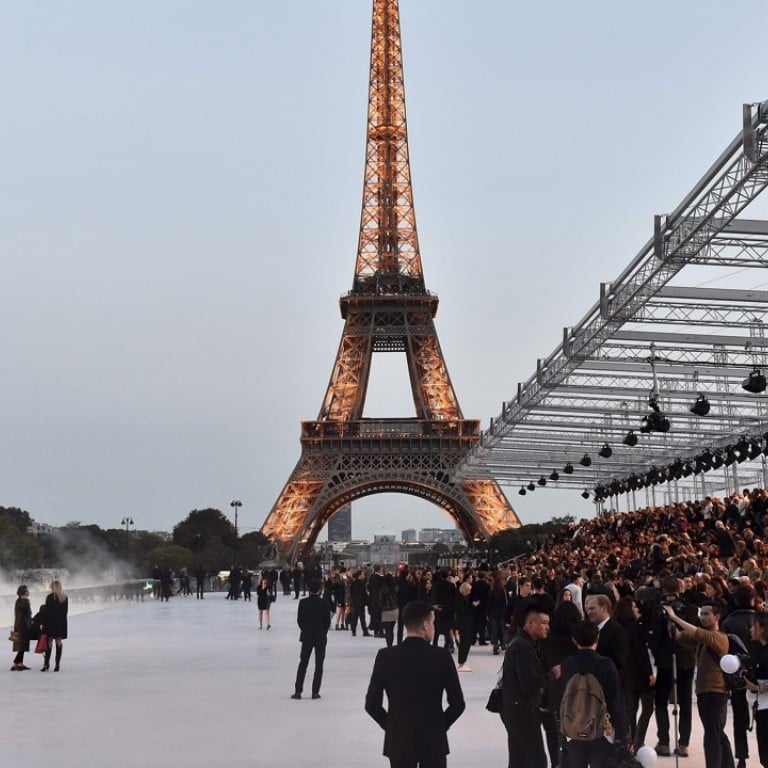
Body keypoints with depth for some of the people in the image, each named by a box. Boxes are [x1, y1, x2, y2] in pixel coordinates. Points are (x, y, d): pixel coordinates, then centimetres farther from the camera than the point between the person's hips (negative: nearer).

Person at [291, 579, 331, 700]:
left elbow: (299, 619, -3)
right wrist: (323, 632, 9)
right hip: (321, 637, -2)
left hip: (306, 636, 2)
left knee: (302, 664, 9)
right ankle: (315, 692, 3)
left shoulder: (303, 602, -7)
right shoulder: (324, 603, -11)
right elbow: (328, 621, -7)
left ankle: (298, 691, 5)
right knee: (319, 665, 6)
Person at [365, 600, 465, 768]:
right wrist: (440, 725, 9)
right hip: (433, 741, -1)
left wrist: (391, 725, 10)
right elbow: (457, 703, -6)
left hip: (398, 740, 1)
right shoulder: (441, 656, -10)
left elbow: (372, 704, -4)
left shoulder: (385, 656, -7)